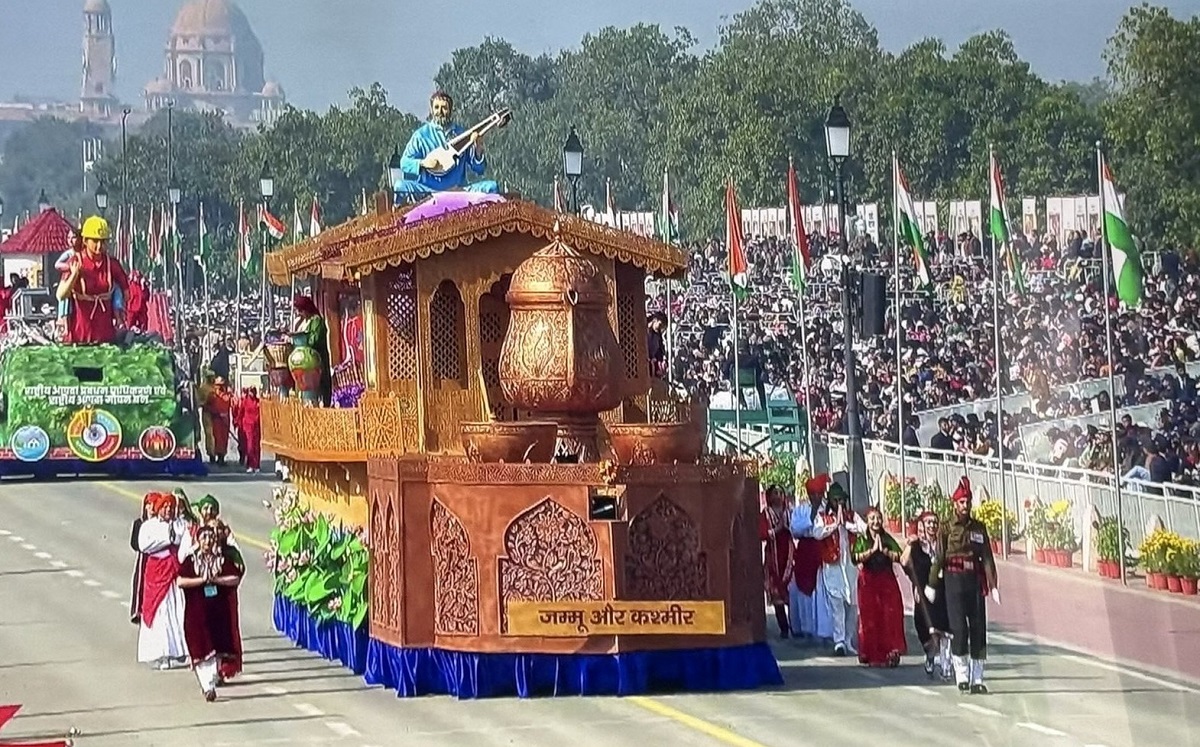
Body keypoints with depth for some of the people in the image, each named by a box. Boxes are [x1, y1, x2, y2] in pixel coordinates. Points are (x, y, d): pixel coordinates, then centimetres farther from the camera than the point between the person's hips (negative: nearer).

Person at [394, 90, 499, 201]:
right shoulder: (422, 135, 6)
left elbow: (479, 170, 10)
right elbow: (404, 162, 5)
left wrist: (478, 152, -11)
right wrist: (423, 163, -15)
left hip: (458, 190, 1)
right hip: (427, 191, -1)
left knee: (492, 187, -23)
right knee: (400, 186, -31)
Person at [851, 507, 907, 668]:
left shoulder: (888, 539, 10)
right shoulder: (861, 540, 4)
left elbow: (899, 556, -3)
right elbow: (857, 558, -13)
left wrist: (884, 550, -13)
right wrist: (872, 550, -17)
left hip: (887, 582, 2)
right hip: (868, 582, -2)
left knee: (891, 617, -7)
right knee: (870, 618, -3)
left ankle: (891, 654, -5)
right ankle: (874, 656, 3)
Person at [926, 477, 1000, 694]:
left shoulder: (979, 528, 9)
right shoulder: (946, 530, 2)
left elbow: (987, 558, 6)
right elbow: (938, 559, 0)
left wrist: (993, 586, -1)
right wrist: (931, 585, -4)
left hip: (975, 582, 3)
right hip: (954, 581, -3)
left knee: (978, 629, 2)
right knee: (959, 629, -9)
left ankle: (977, 678, 7)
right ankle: (962, 676, 0)